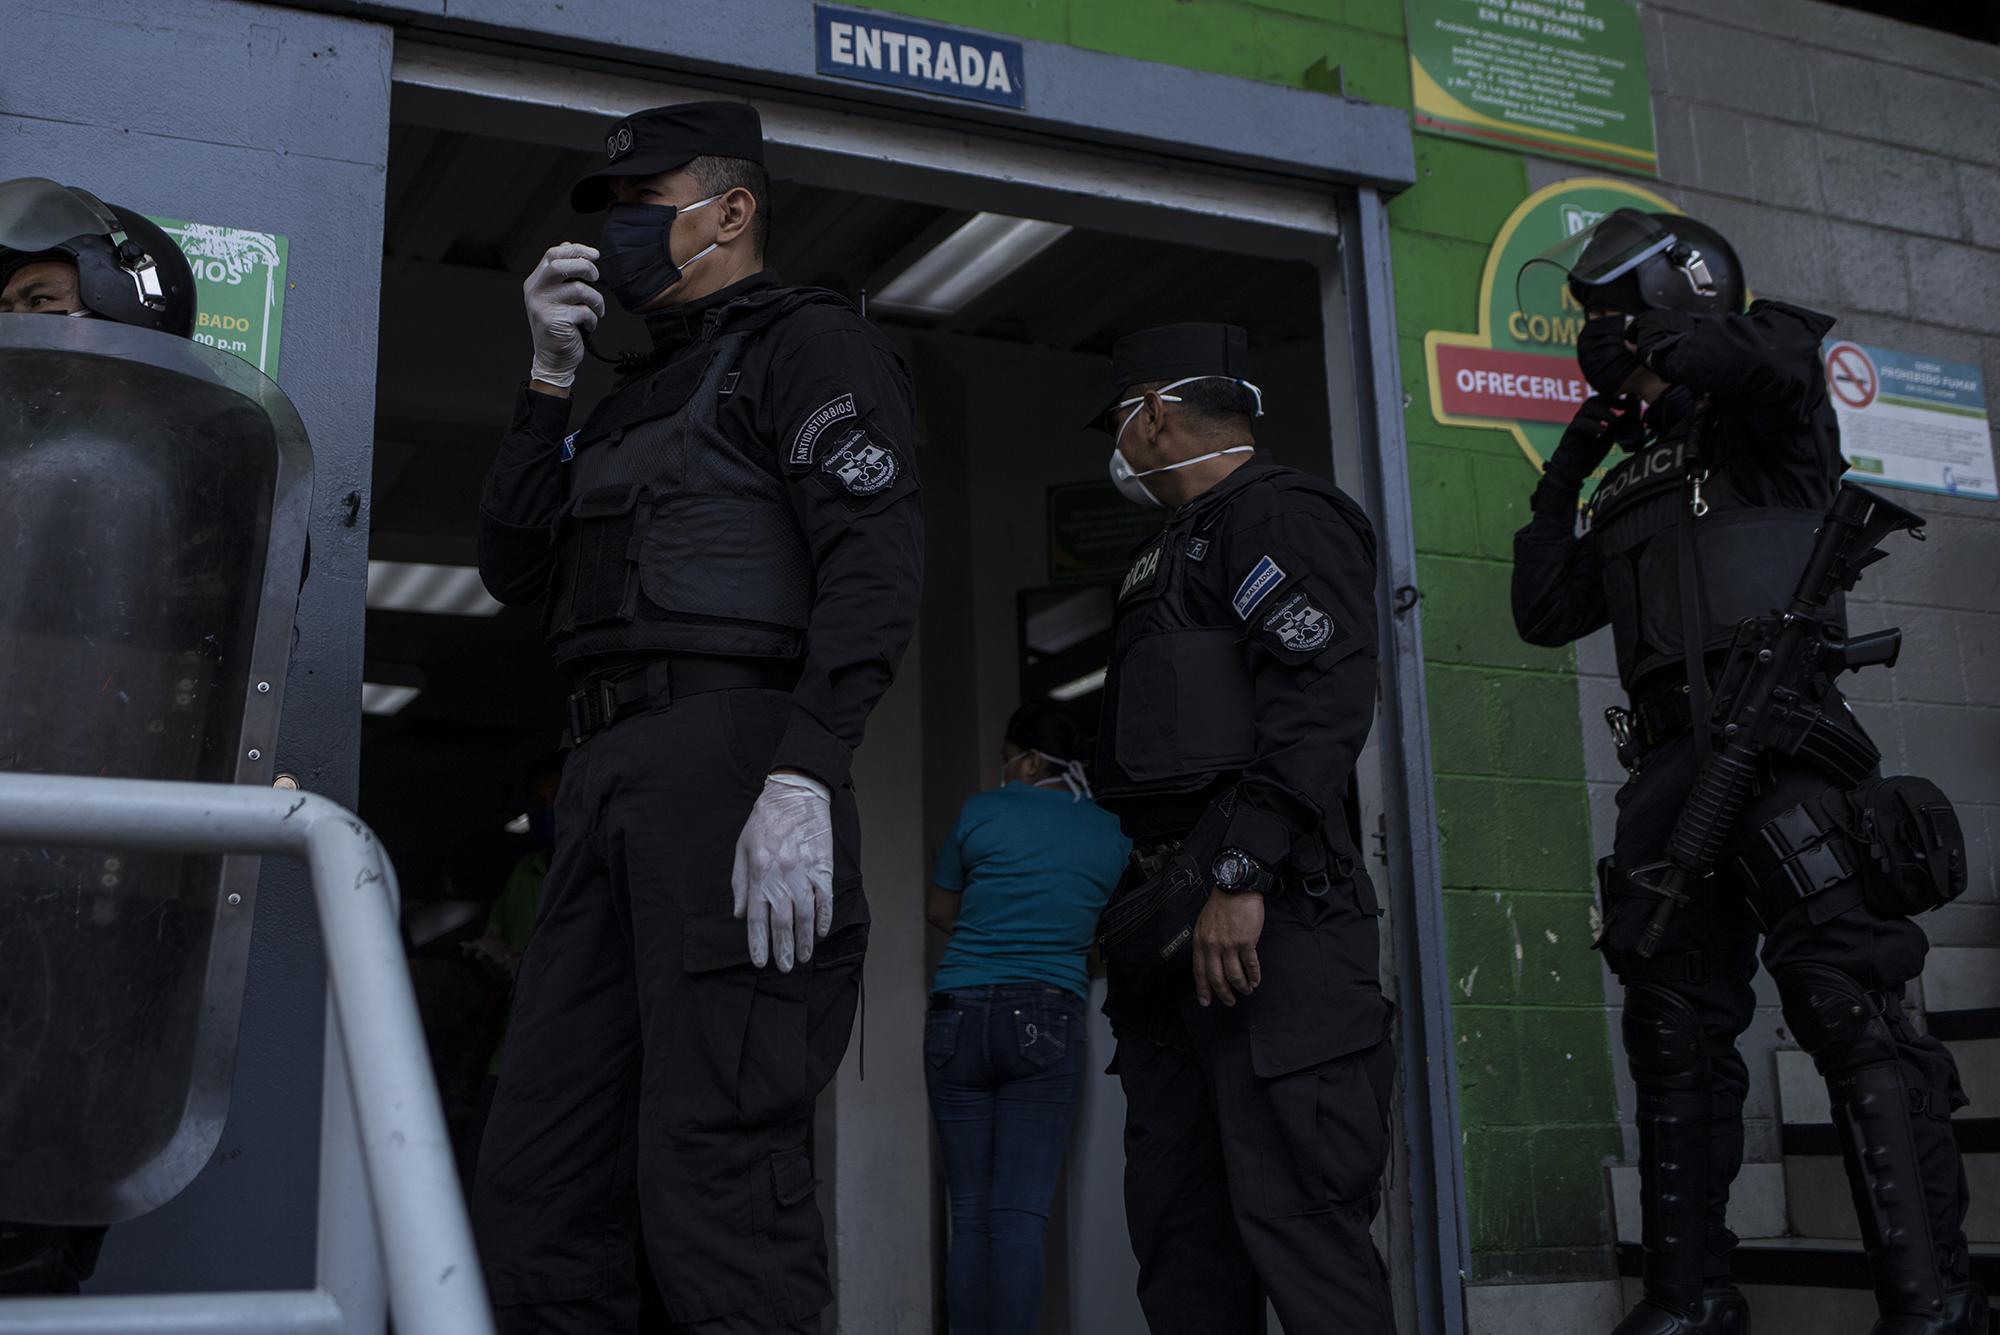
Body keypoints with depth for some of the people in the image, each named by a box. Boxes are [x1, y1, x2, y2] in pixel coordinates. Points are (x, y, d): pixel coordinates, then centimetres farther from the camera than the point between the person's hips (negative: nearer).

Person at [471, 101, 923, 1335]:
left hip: (730, 754, -9)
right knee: (534, 1184, 8)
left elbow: (875, 565, -12)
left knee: (715, 1172, -12)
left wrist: (803, 781, -25)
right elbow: (514, 566, 24)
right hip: (609, 771, 9)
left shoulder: (811, 343, 4)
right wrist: (552, 376, 16)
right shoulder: (641, 391, 29)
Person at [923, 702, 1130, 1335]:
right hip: (1046, 1022, 0)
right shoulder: (1112, 833, 7)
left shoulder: (981, 812, 3)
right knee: (1020, 1217, -6)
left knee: (971, 1214, 3)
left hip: (958, 1017, 0)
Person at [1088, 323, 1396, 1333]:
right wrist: (1130, 914, 23)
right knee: (1179, 1225, 11)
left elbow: (1322, 699, -18)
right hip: (1171, 925, 10)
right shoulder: (1176, 553, 27)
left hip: (1265, 920, -10)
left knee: (1295, 1211, -12)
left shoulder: (1278, 513, -3)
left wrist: (1238, 874, -25)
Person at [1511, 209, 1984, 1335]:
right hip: (1674, 765, 8)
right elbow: (1545, 612, 23)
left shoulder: (1760, 418, 6)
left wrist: (1663, 360, 1)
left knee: (1848, 1003, -15)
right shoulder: (1632, 486, 26)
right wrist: (1565, 473, 22)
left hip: (1780, 739, -8)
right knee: (1676, 1029, 6)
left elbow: (1772, 351, -19)